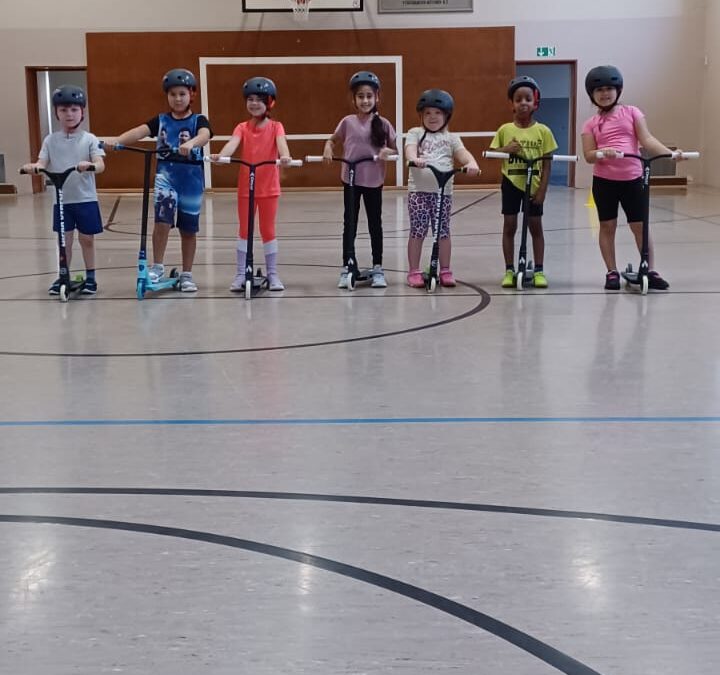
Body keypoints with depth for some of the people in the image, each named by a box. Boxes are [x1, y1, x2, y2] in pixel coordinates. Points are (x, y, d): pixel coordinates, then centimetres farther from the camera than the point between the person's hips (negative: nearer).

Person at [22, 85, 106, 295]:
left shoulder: (89, 139, -4)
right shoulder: (51, 140, 4)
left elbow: (100, 165, -14)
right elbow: (42, 163, -3)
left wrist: (90, 165, -37)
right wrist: (33, 167, -27)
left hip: (86, 199, -2)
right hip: (61, 200, 2)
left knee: (87, 238, 7)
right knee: (64, 239, 7)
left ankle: (90, 277, 20)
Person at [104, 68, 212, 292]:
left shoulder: (198, 121, -1)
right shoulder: (161, 120, 6)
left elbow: (205, 135, -23)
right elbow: (140, 131, -10)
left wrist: (191, 143, -47)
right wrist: (116, 140, -29)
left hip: (191, 179, 0)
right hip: (166, 176, 1)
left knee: (188, 229, 8)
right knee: (162, 221, -17)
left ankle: (187, 275, 21)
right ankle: (157, 267, -1)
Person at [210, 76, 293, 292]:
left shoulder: (275, 127, -2)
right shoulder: (242, 128, 0)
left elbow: (281, 143, -22)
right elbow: (233, 143, -19)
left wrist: (285, 156, -45)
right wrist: (221, 155, -40)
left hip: (269, 187, -1)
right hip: (246, 187, 1)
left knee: (268, 231, 6)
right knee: (244, 231, 7)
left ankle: (273, 274, 15)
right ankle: (240, 274, 13)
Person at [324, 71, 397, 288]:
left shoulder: (383, 124, -2)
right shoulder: (348, 122, 0)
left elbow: (395, 149, 5)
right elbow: (332, 140, 12)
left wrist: (387, 151, -18)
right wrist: (328, 149, -10)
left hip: (374, 181, 0)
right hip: (351, 180, 0)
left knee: (375, 224, 8)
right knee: (349, 224, 6)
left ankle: (378, 269, 17)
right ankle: (346, 269, 12)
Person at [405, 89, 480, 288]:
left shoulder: (451, 138, 13)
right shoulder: (415, 133, 7)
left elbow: (463, 154, -2)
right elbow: (410, 149, -13)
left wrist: (472, 164, -24)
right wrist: (415, 159, -36)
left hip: (443, 191, 2)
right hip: (419, 190, -2)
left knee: (443, 232, 6)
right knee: (417, 231, -1)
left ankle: (445, 271, 15)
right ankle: (414, 272, 7)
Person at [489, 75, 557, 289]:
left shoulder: (543, 131, -3)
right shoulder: (505, 130, 0)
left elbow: (547, 164, -2)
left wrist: (542, 190, -8)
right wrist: (506, 149, -14)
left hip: (533, 185, -1)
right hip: (511, 183, 1)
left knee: (535, 227, 5)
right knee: (509, 226, 4)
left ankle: (539, 270, 13)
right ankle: (509, 271, 11)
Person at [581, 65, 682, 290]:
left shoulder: (631, 113, 4)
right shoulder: (591, 123, 4)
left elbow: (647, 140, -4)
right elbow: (588, 155, -4)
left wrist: (670, 153, -19)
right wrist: (603, 152, -26)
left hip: (632, 179, 0)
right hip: (604, 180, 0)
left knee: (640, 226, 3)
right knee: (607, 226, 5)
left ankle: (650, 271, 12)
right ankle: (612, 273, 15)